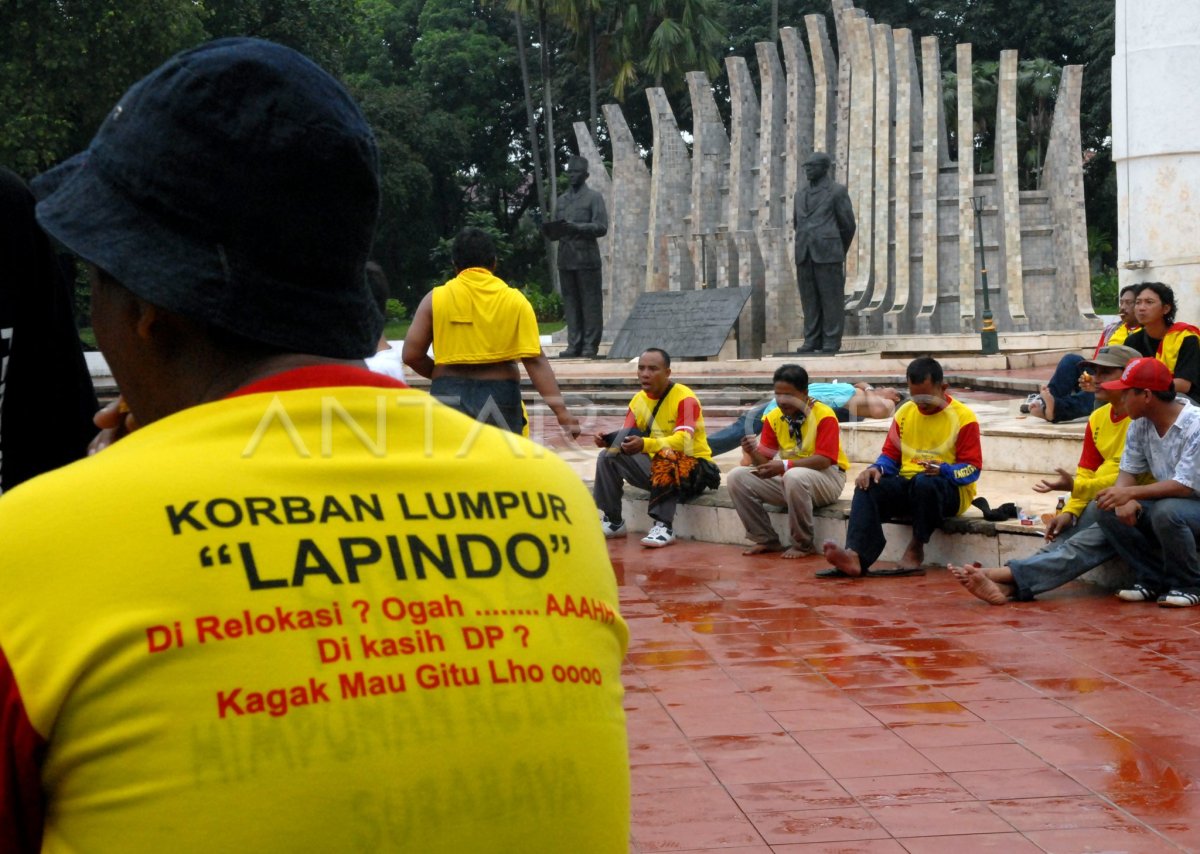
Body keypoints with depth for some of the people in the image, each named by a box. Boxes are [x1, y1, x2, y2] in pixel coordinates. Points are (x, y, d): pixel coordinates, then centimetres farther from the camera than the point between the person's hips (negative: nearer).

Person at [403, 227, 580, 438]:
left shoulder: (435, 299, 2)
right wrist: (560, 410, -10)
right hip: (500, 399, 0)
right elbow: (535, 360, -8)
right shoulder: (515, 301, 1)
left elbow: (411, 355, -1)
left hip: (449, 398, 0)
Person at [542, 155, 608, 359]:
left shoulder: (594, 197, 2)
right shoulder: (562, 200, 20)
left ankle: (590, 346, -3)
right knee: (570, 303, 4)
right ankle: (574, 344, 6)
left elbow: (601, 227, -8)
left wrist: (575, 227, -19)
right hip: (565, 258, 5)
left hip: (587, 259, -5)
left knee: (590, 303, -4)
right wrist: (551, 231, -1)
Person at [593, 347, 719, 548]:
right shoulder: (638, 400, 3)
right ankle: (613, 522, 0)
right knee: (607, 457, -8)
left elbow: (683, 442, -30)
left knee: (666, 460, -38)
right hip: (654, 465, 7)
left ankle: (664, 526, -35)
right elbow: (627, 439, -1)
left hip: (692, 466, -7)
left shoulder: (684, 399, -17)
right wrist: (608, 440, -26)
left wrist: (645, 444, -46)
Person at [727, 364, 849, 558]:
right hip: (788, 478, 6)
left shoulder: (824, 415, -15)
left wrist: (785, 466, -33)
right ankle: (766, 540, -4)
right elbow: (764, 461, 0)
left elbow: (824, 460, -24)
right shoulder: (773, 418, 2)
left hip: (827, 476, -6)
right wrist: (753, 452, -24)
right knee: (737, 477, -12)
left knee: (794, 477, -40)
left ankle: (803, 545, -21)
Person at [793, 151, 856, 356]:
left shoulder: (837, 192, 1)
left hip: (828, 254, -5)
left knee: (831, 299, -4)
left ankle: (831, 342, -4)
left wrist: (839, 252, 11)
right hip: (804, 255, 5)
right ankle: (812, 340, 6)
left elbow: (848, 225, 3)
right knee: (809, 300, 4)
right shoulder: (801, 195, 17)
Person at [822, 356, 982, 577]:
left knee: (924, 482, -39)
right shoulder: (904, 413, 13)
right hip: (907, 484, 5)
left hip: (949, 489, -5)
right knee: (868, 487, -24)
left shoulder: (963, 418, -3)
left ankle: (915, 550, -20)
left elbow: (972, 468, -7)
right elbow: (890, 456, 15)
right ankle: (856, 556, -46)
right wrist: (877, 468, -9)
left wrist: (942, 470, -26)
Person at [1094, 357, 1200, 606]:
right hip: (1167, 500, 7)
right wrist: (1125, 500, -22)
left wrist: (1131, 493, -33)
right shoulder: (1140, 424, -1)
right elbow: (1128, 471, 1)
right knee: (1108, 511, -13)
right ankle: (1153, 580, -2)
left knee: (1166, 512, -37)